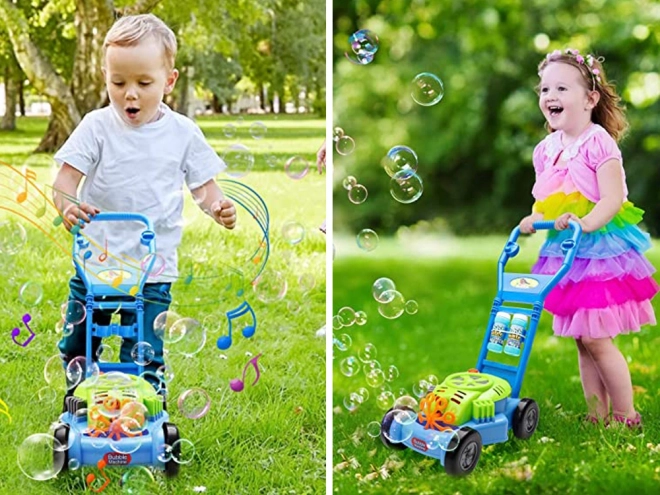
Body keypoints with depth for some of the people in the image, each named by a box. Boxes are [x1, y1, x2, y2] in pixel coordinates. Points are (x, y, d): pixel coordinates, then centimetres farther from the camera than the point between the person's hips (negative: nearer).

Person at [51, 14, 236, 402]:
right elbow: (66, 177, -8)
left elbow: (203, 184, 6)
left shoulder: (183, 132, -1)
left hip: (154, 267, -1)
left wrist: (219, 208, -16)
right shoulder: (97, 126, -4)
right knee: (76, 347, 14)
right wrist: (67, 203, -30)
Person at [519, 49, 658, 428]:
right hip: (564, 251, 7)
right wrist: (533, 221, -4)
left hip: (600, 246, -7)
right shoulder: (547, 149, 9)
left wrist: (585, 224, -33)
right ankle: (598, 416, 21)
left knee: (595, 338, -7)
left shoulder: (598, 143, -13)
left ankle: (627, 417, 8)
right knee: (582, 340, 11)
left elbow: (613, 198, -19)